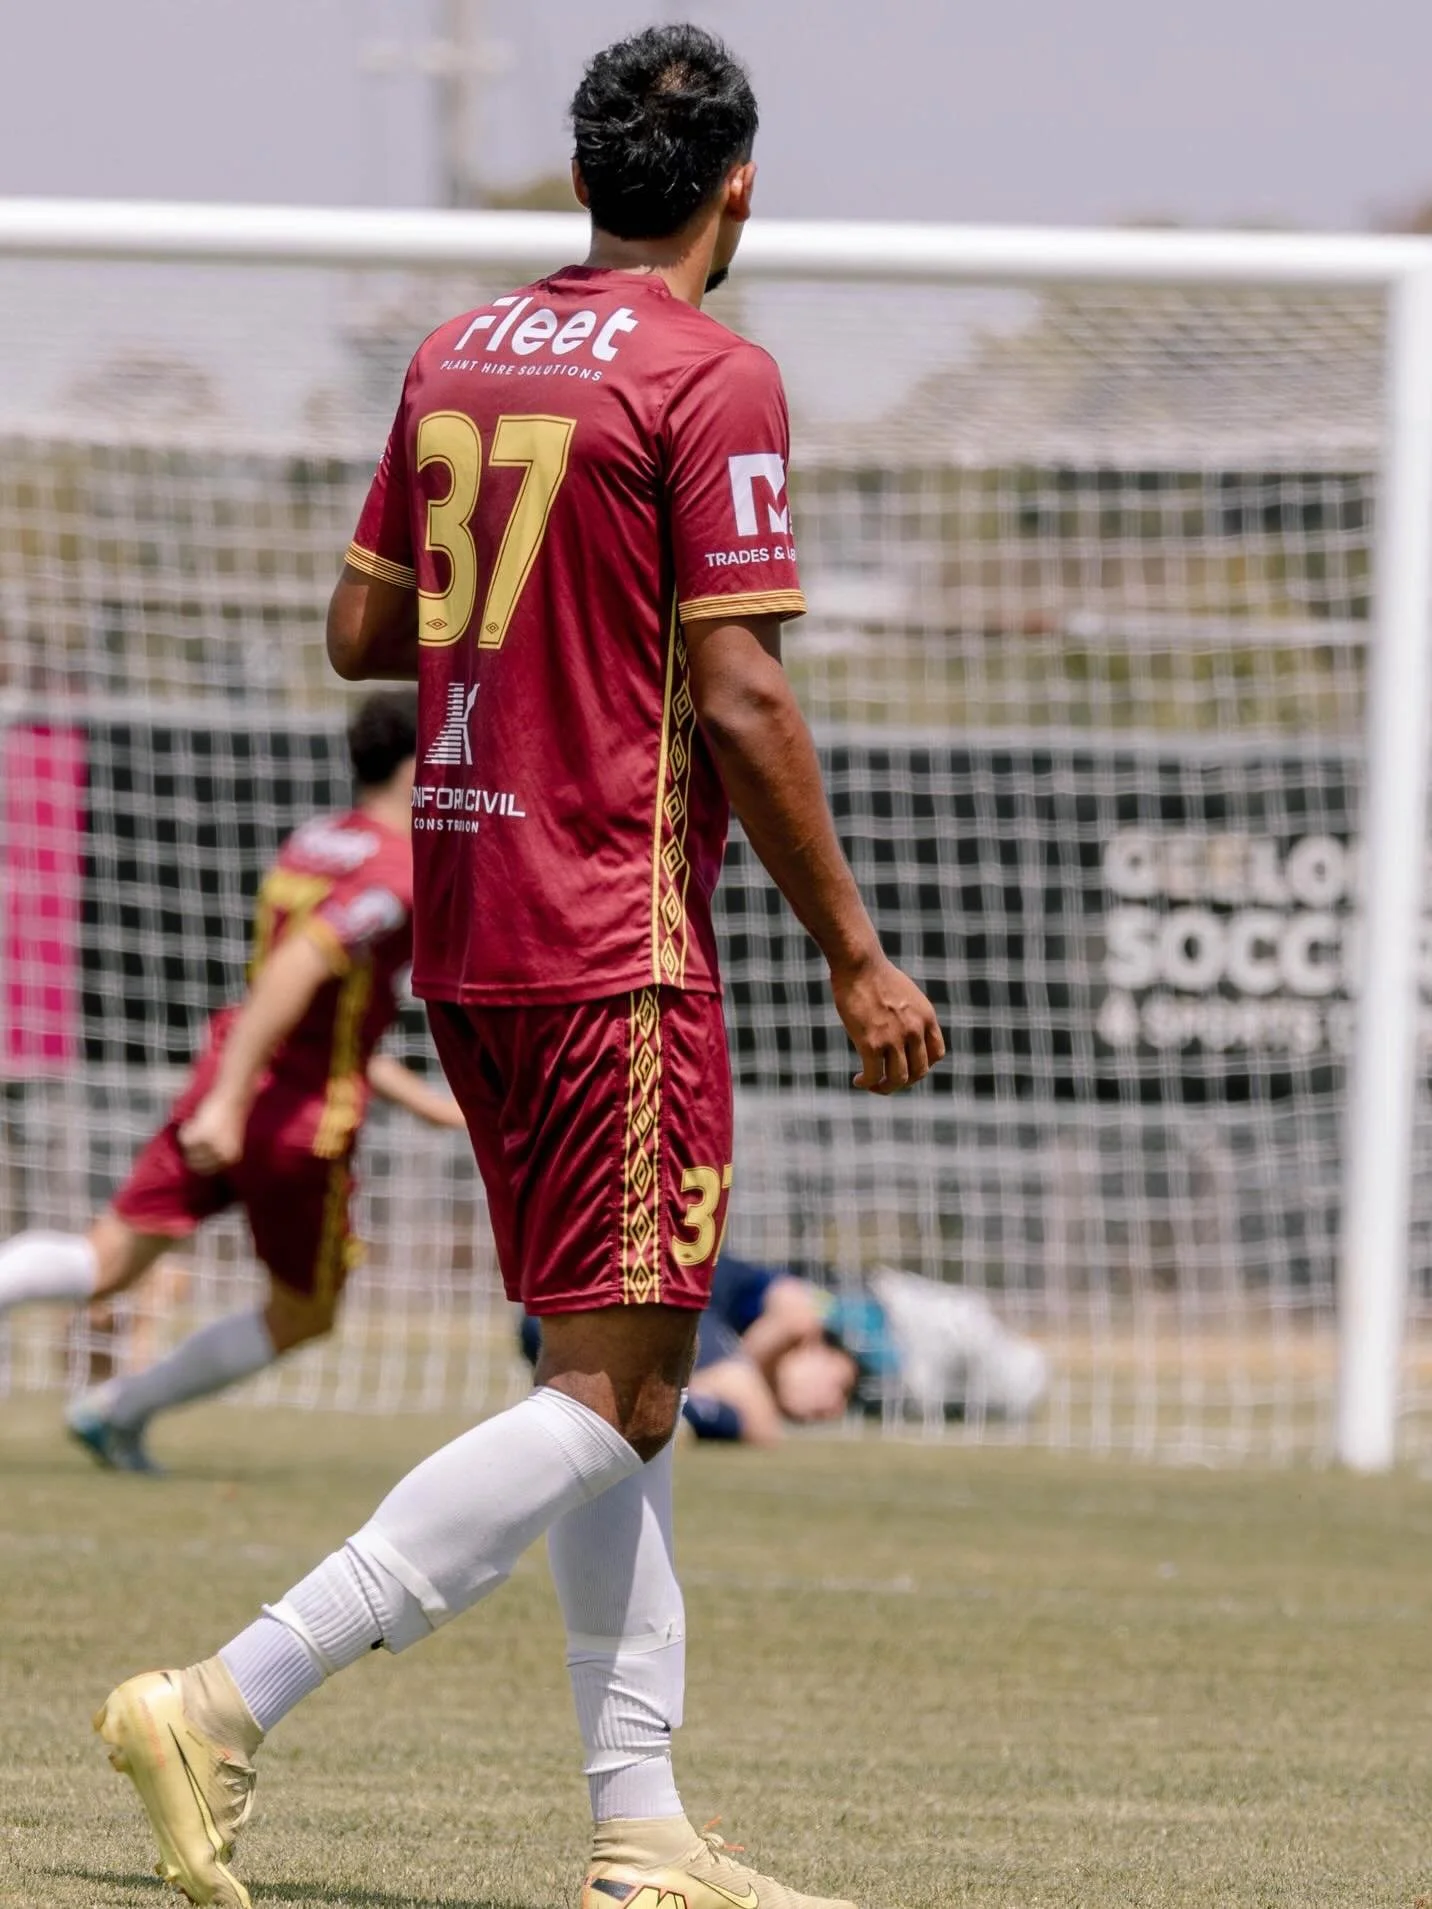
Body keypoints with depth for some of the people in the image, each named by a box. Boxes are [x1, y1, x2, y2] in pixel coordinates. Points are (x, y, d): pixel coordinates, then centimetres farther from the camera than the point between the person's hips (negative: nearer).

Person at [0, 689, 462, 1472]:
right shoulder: (399, 875, -14)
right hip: (302, 1120, -7)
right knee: (302, 1315, 15)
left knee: (103, 1261, 3)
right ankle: (122, 1409, 18)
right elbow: (295, 970, -26)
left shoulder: (311, 843, 14)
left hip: (225, 1090, 7)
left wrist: (423, 1099, 27)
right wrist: (229, 1101, -29)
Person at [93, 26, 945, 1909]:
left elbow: (365, 626, 17)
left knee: (619, 1374, 14)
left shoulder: (457, 354, 11)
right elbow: (741, 705, -15)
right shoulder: (709, 378, -12)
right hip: (618, 941, -9)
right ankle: (228, 1705, -18)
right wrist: (857, 958, -9)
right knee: (613, 1390, -9)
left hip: (465, 919, 9)